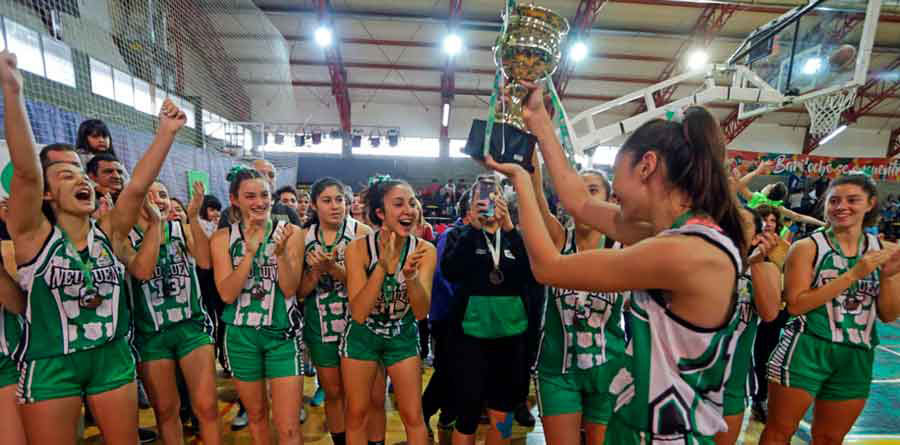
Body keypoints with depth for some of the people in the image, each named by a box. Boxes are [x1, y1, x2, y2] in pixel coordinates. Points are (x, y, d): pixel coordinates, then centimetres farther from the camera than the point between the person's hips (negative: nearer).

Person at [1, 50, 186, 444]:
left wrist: (166, 132, -19)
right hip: (50, 366, -3)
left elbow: (138, 186, -13)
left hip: (112, 357, 3)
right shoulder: (35, 234, -11)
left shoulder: (108, 232, -2)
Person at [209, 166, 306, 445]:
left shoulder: (290, 232, -6)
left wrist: (281, 251, -27)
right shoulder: (223, 238, -2)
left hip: (283, 333, -2)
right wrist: (250, 251, -22)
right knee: (256, 415, 20)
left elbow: (290, 289, -11)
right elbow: (227, 294, -11)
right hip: (240, 335, 2)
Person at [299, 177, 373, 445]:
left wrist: (332, 268, -28)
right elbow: (301, 290, -1)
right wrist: (316, 270, -19)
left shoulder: (362, 232, -10)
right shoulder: (304, 237, -1)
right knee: (332, 393, 16)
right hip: (320, 325, 2)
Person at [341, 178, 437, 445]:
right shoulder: (358, 248, -21)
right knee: (356, 414, 15)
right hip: (362, 336, 0)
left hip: (403, 337, 1)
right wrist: (383, 267, -40)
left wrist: (411, 275, -44)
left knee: (413, 416, 9)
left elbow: (421, 312, -24)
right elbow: (358, 313, -27)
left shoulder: (425, 250, -19)